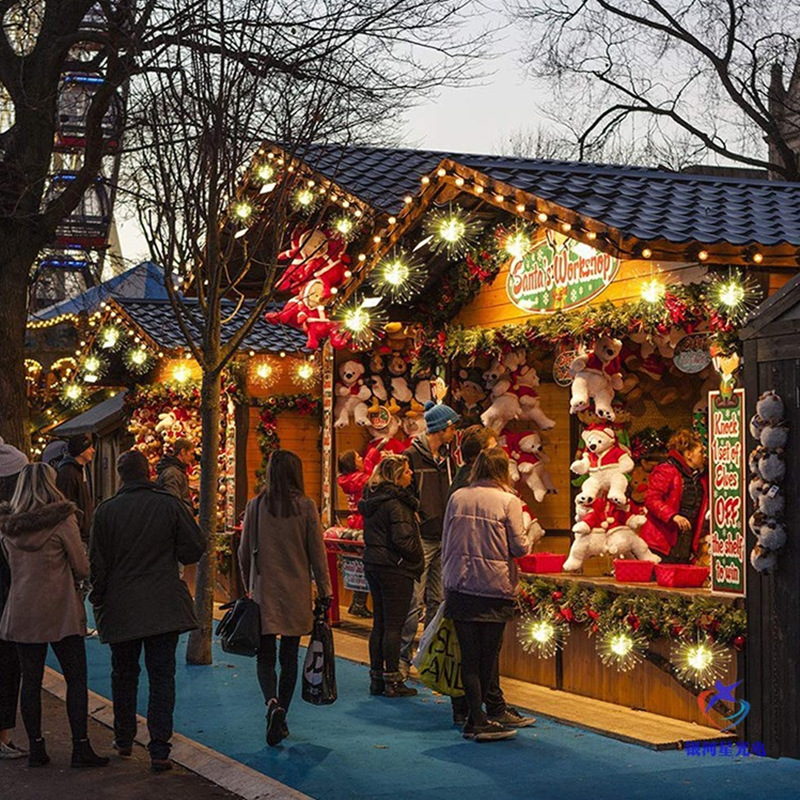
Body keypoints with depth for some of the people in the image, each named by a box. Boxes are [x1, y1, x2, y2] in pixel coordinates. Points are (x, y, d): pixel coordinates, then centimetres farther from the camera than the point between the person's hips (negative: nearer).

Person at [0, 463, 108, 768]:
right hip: (60, 611, -4)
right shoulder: (62, 520, -11)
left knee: (31, 679, 9)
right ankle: (81, 747, 0)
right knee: (76, 678, 3)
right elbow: (82, 568, -7)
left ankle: (36, 748, 11)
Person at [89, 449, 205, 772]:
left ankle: (124, 739, 29)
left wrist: (98, 600, 12)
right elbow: (195, 548, -4)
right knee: (162, 676, 2)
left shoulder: (106, 511, -5)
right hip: (164, 607, -1)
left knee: (124, 674, 18)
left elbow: (97, 562, -1)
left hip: (121, 608, 1)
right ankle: (159, 749, -3)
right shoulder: (170, 505, -6)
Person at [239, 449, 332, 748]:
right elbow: (317, 552, -3)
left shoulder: (256, 506, -2)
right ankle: (281, 719, 16)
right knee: (289, 656, 11)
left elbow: (245, 552, 4)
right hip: (296, 593, 0)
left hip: (264, 591, 0)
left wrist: (248, 585, 17)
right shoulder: (305, 506, -6)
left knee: (265, 655, 6)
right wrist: (324, 589, 5)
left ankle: (272, 703, -20)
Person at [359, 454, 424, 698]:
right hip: (395, 568, -9)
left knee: (379, 624, 13)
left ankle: (377, 679, 18)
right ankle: (392, 681, 1)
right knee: (393, 626, -3)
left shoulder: (371, 499, 11)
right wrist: (417, 560, -5)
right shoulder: (395, 503, -17)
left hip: (373, 565, 9)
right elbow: (403, 539, -21)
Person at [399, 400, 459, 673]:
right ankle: (403, 658, 1)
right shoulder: (411, 456, -7)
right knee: (414, 602, -7)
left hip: (444, 540, 7)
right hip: (420, 539, -7)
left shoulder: (447, 458, 15)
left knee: (438, 601, 10)